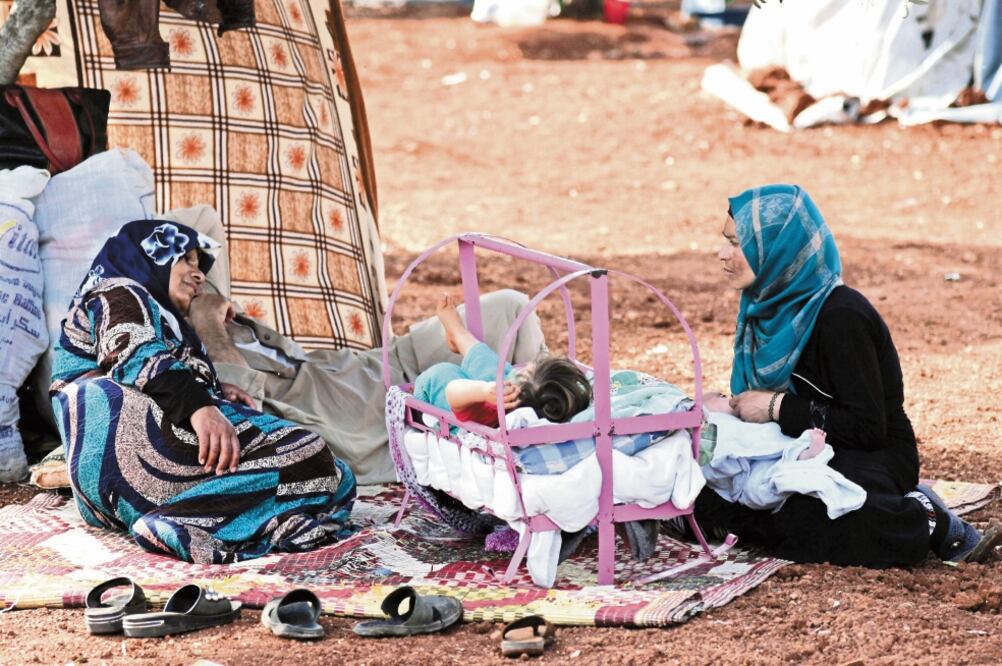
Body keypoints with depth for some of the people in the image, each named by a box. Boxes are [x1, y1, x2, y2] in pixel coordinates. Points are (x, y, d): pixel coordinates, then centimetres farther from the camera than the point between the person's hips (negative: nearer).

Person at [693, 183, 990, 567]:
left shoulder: (840, 317, -20)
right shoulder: (772, 306, 5)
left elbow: (867, 428, -22)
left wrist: (777, 408, -20)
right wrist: (731, 408, -5)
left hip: (874, 460, -9)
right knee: (705, 486, -14)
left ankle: (926, 521, -11)